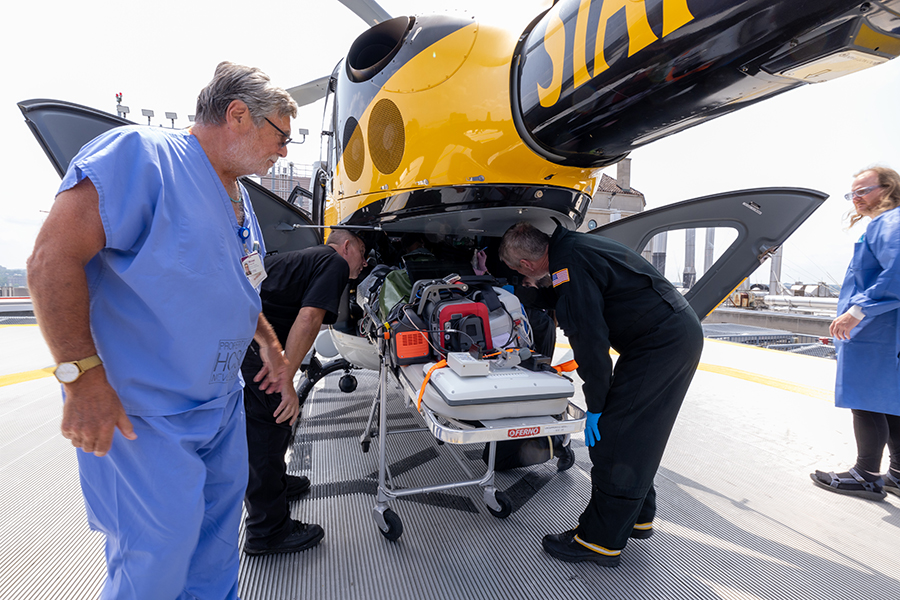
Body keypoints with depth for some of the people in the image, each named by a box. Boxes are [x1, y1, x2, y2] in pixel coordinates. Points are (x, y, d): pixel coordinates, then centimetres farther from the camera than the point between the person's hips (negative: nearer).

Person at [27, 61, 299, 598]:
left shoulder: (240, 198, 12)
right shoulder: (140, 153, -16)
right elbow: (54, 258, -22)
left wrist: (271, 347, 21)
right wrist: (83, 376, -25)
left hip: (222, 405, 8)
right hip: (141, 414, -8)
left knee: (216, 540, 20)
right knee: (158, 555, 4)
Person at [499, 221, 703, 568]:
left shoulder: (568, 266, -19)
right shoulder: (573, 245, 12)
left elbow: (590, 338, -22)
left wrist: (595, 406, -14)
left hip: (661, 342, -10)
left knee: (612, 436, -5)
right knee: (636, 432, 18)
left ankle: (600, 540, 8)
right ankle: (637, 516, 33)